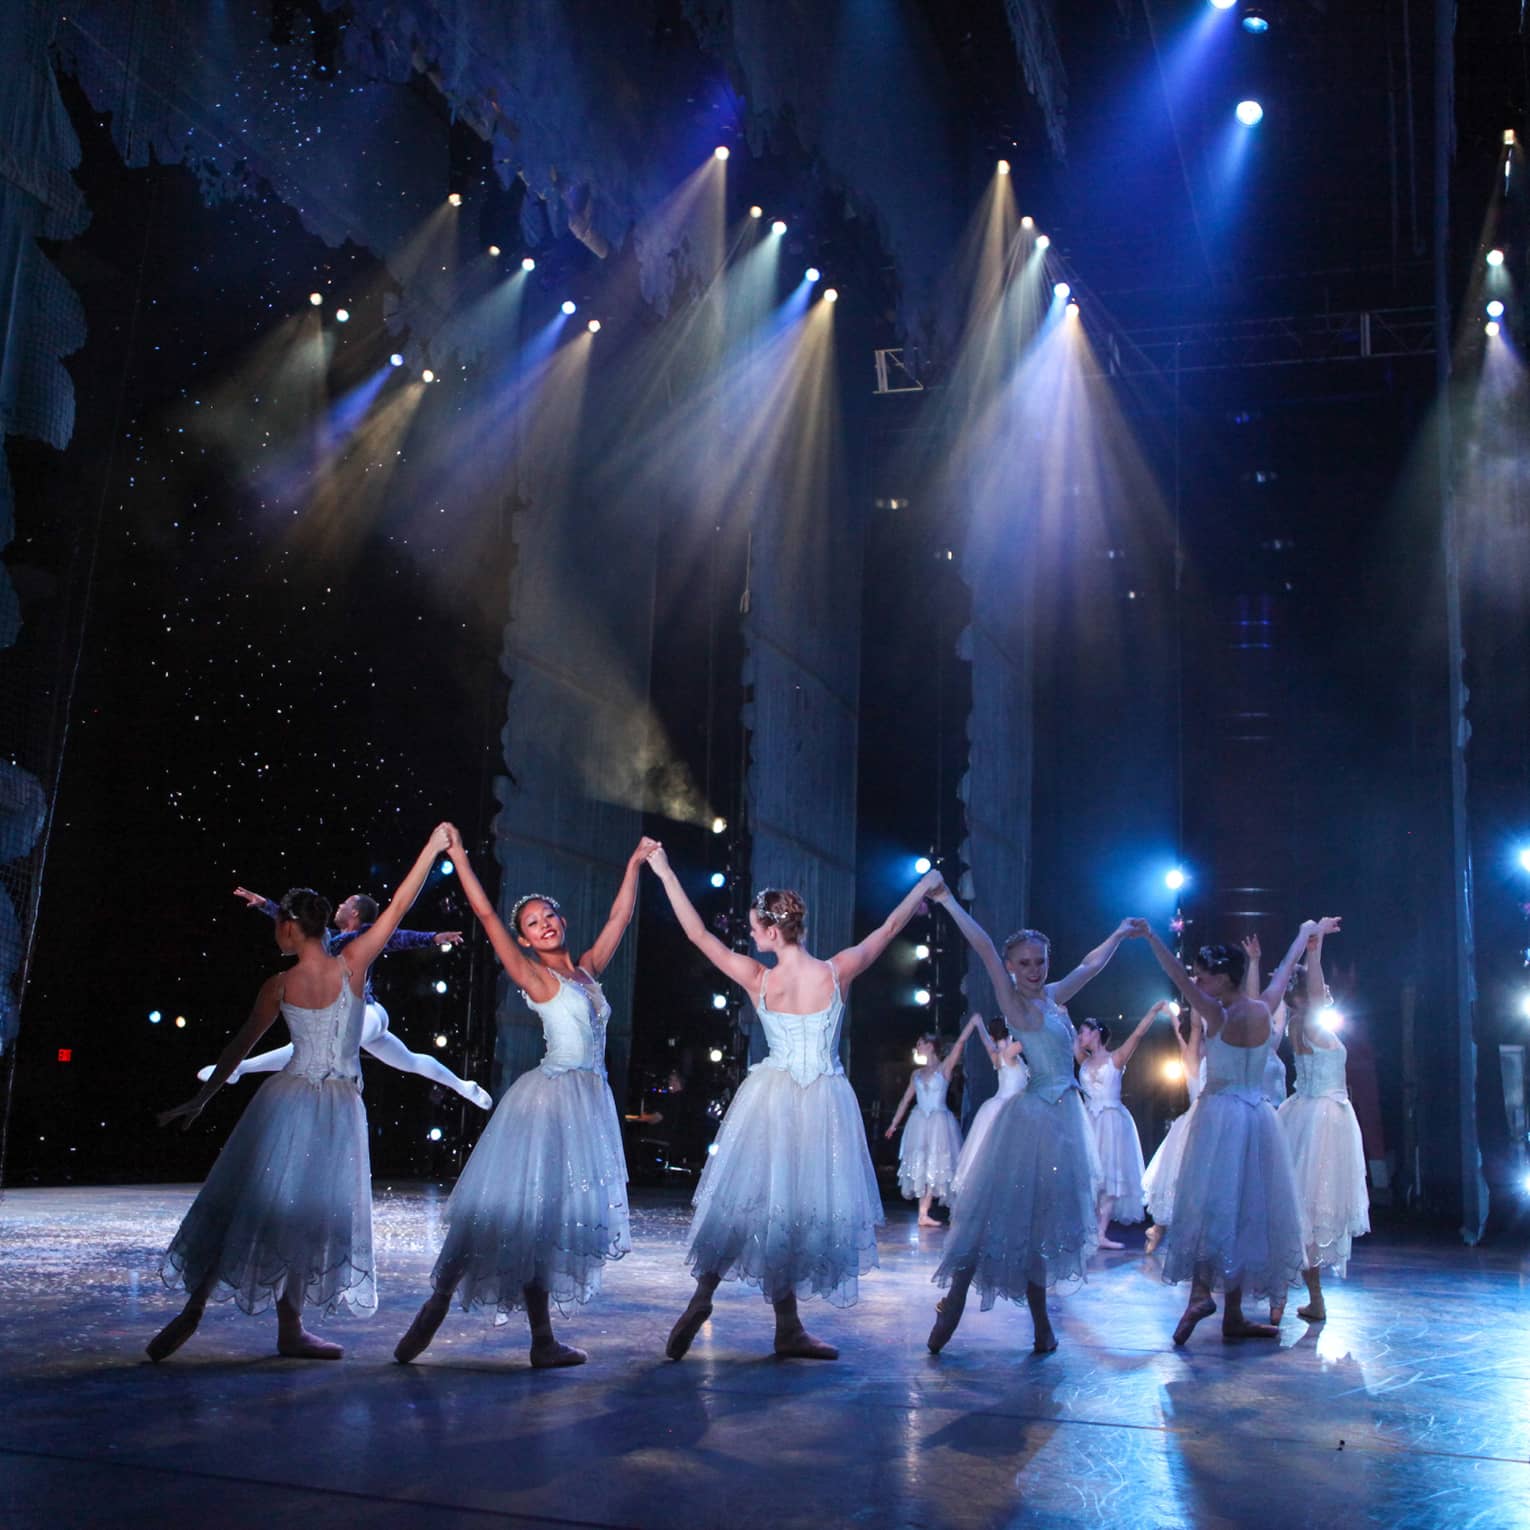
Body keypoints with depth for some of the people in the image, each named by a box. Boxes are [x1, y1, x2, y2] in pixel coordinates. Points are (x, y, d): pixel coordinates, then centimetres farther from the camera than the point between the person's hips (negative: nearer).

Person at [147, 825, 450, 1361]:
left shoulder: (278, 986, -2)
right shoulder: (352, 964, -6)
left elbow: (239, 1046, 5)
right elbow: (398, 907, -3)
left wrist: (201, 1099, 16)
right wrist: (433, 848, 3)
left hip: (286, 1099, 1)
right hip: (339, 1108, -1)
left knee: (248, 1203, 10)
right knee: (312, 1211, 6)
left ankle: (194, 1309, 11)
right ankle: (289, 1327, 8)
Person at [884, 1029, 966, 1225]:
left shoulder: (944, 1068, -3)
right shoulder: (917, 1074, 11)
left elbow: (960, 1042, -13)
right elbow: (906, 1099, 16)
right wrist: (894, 1124, 16)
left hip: (939, 1122, -4)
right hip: (919, 1121, 4)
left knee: (934, 1167, -1)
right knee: (921, 1166, 2)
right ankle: (923, 1214, 4)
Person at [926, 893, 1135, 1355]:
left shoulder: (1053, 997, 9)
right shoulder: (1016, 1003, -10)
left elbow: (1091, 964, 25)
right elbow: (985, 948, -19)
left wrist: (1120, 933, 35)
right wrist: (947, 902, -24)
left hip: (1062, 1117, 7)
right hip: (1033, 1116, -7)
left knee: (1041, 1216, 9)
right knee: (998, 1211, -5)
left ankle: (1040, 1319, 14)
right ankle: (952, 1303, -2)